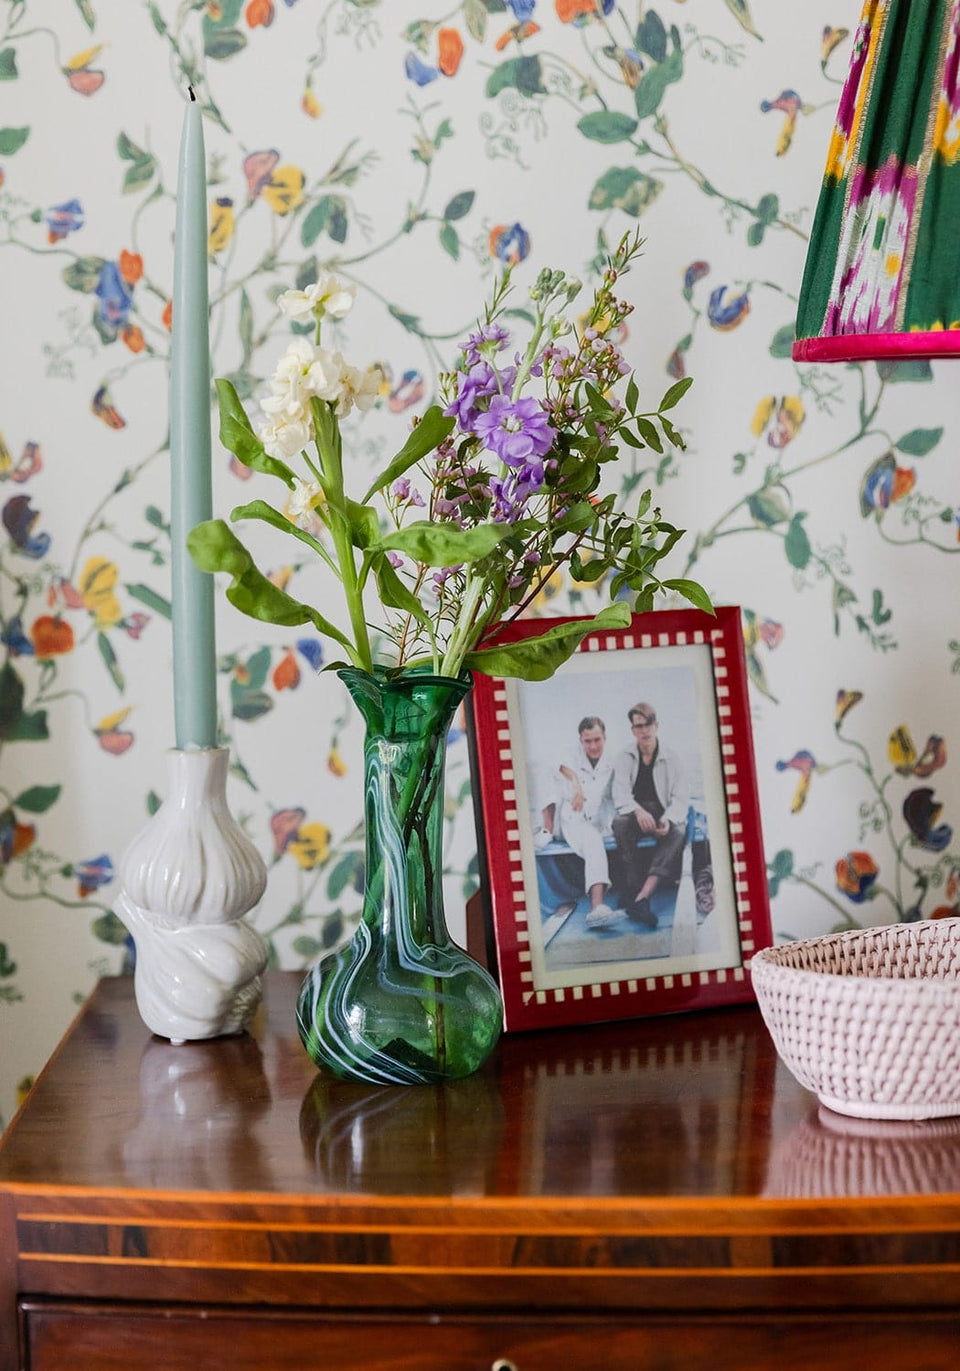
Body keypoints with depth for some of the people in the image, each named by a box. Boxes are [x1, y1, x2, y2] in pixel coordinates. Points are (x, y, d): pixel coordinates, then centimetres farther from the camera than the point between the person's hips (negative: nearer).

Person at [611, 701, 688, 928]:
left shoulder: (670, 757, 6)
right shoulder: (625, 758, 6)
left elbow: (681, 798, -2)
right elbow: (620, 794, -8)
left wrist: (668, 819, -24)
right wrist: (638, 811, -31)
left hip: (663, 816, 0)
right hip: (634, 814, 0)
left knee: (678, 831, -34)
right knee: (620, 823, -35)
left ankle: (642, 897, -47)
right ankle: (633, 890, -40)